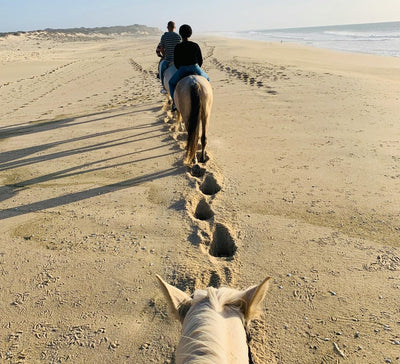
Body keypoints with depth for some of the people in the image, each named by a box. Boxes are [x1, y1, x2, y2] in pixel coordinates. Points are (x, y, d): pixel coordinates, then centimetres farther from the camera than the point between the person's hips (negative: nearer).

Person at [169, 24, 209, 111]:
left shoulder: (177, 47, -7)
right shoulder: (195, 46, -2)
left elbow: (175, 62, -2)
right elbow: (200, 60, 3)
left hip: (182, 70, -1)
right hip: (195, 69, 1)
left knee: (172, 82, 26)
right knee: (206, 79, 31)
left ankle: (174, 103, 18)